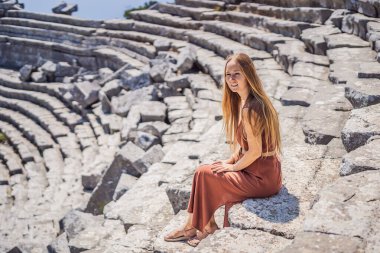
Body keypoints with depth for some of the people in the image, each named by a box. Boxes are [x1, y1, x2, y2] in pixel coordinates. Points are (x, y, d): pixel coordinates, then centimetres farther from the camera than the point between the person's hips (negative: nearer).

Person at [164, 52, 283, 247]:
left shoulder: (249, 109, -25)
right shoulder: (241, 101, 7)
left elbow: (255, 151, -22)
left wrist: (234, 167, -9)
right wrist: (230, 161, 5)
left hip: (261, 178, -9)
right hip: (265, 172, 9)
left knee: (204, 174, -4)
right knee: (205, 170, 10)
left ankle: (194, 227, 17)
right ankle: (207, 226, 13)